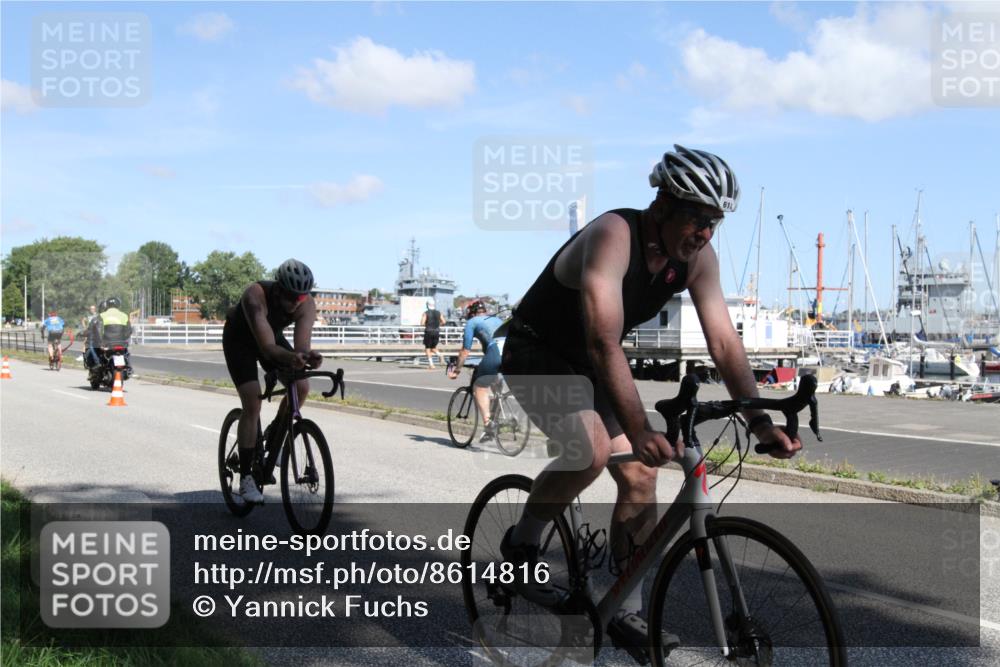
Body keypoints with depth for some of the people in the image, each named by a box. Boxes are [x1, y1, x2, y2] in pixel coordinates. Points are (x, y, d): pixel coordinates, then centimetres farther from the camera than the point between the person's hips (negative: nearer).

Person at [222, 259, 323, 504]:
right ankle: (246, 477, -11)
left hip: (272, 335, 5)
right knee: (252, 403, -18)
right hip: (239, 339, -4)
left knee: (301, 387, -14)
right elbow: (267, 346, -48)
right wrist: (290, 357, -67)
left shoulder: (307, 304, -28)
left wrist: (308, 356, -60)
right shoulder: (256, 295, -40)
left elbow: (302, 345, -37)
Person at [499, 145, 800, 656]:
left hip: (590, 365, 7)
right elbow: (604, 344, -41)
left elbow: (724, 342, -13)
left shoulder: (698, 258, -11)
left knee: (640, 476, -3)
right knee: (592, 449, -30)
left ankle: (628, 613, 10)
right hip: (535, 353, -7)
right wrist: (640, 431, -49)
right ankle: (520, 545, -4)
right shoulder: (613, 236, -32)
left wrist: (759, 421, -24)